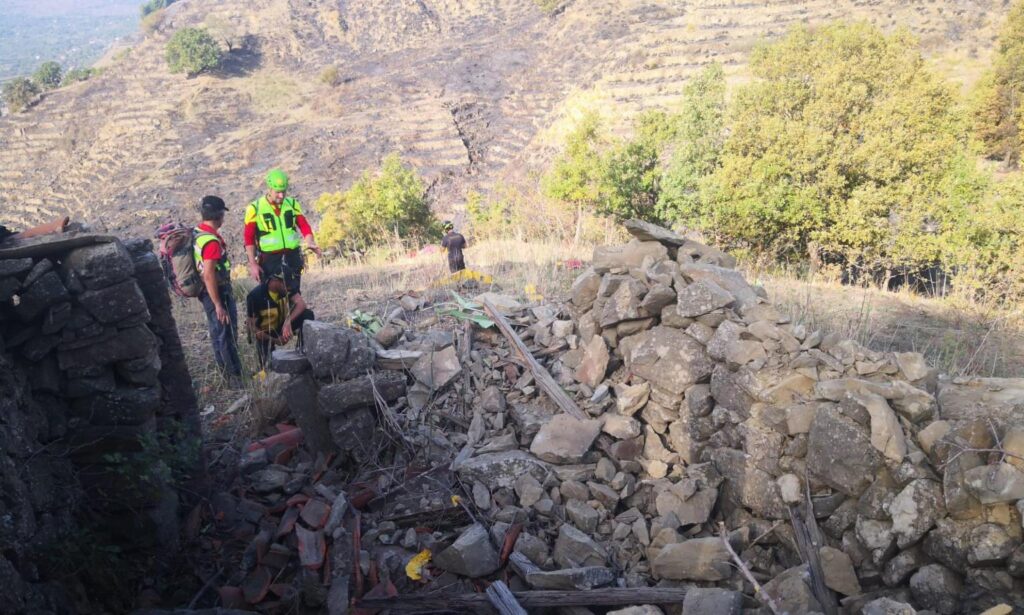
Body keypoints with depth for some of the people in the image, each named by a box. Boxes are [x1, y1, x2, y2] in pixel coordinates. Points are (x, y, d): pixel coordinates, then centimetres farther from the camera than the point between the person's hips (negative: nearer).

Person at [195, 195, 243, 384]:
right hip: (216, 293, -10)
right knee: (226, 336, -3)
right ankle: (234, 378, 4)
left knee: (219, 334, 17)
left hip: (208, 291, 10)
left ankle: (229, 375, 28)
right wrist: (218, 305, -24)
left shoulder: (197, 234, 8)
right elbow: (209, 276, -27)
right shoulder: (211, 241, -23)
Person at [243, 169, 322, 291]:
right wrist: (252, 263, -9)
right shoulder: (255, 208, -6)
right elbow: (249, 238, -4)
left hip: (292, 257, 3)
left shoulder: (292, 204, 4)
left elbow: (304, 226, 1)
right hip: (269, 260, -3)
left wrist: (311, 243, -18)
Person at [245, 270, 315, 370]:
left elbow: (301, 303, -30)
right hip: (265, 334, -3)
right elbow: (252, 328, -20)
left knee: (307, 314, -23)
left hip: (283, 326, 3)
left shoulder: (286, 288, -16)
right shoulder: (255, 296, -27)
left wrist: (288, 321, -45)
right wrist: (275, 340, -22)